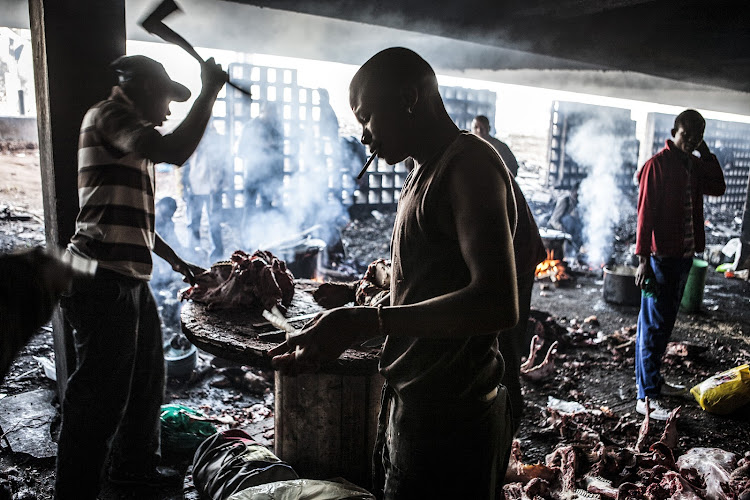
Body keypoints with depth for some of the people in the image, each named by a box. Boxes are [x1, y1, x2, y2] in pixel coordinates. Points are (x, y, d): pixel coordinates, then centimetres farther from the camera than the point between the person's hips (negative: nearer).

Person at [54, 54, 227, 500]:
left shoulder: (129, 133, 23)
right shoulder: (108, 115, -9)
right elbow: (174, 152, -28)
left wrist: (178, 262, 26)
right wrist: (210, 90, -16)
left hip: (130, 279, 11)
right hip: (102, 280, -11)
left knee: (146, 379, 21)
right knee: (102, 394, -2)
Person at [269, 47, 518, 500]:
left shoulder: (469, 163, -16)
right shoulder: (423, 176, 14)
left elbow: (498, 304, -27)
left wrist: (369, 320, -25)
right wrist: (339, 331, 10)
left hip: (448, 428, -9)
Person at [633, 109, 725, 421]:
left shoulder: (695, 165, 13)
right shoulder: (657, 164, -11)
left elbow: (718, 187, 16)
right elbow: (645, 213, -15)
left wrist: (706, 152, 7)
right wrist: (643, 259, -19)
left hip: (684, 255, 8)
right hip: (661, 256, -8)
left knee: (665, 323, 16)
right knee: (653, 326, -5)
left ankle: (654, 380, 28)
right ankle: (646, 397, 1)